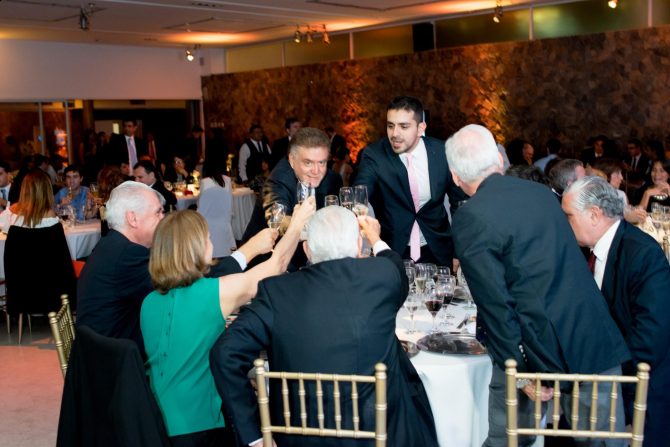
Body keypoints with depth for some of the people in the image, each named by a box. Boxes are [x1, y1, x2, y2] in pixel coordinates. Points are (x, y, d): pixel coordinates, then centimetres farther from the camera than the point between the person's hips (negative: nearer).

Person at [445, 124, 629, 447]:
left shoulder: (470, 218, -12)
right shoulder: (541, 192, 8)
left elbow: (493, 302, -16)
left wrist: (517, 367, -9)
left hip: (538, 348, -5)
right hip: (596, 343, 6)